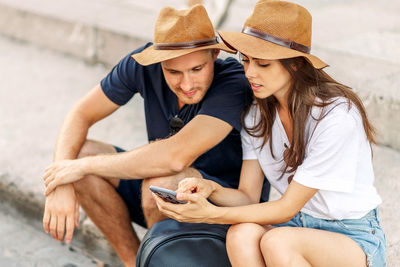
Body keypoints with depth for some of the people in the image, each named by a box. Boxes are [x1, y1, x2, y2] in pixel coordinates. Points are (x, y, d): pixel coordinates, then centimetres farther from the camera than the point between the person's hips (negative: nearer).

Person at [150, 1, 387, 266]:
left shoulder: (337, 116, -23)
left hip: (355, 238, -5)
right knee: (242, 234, -28)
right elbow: (248, 196, -3)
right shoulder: (257, 114, -1)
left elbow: (286, 208, -20)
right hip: (298, 226, 5)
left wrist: (211, 214, -29)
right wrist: (211, 189, -25)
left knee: (276, 242, -35)